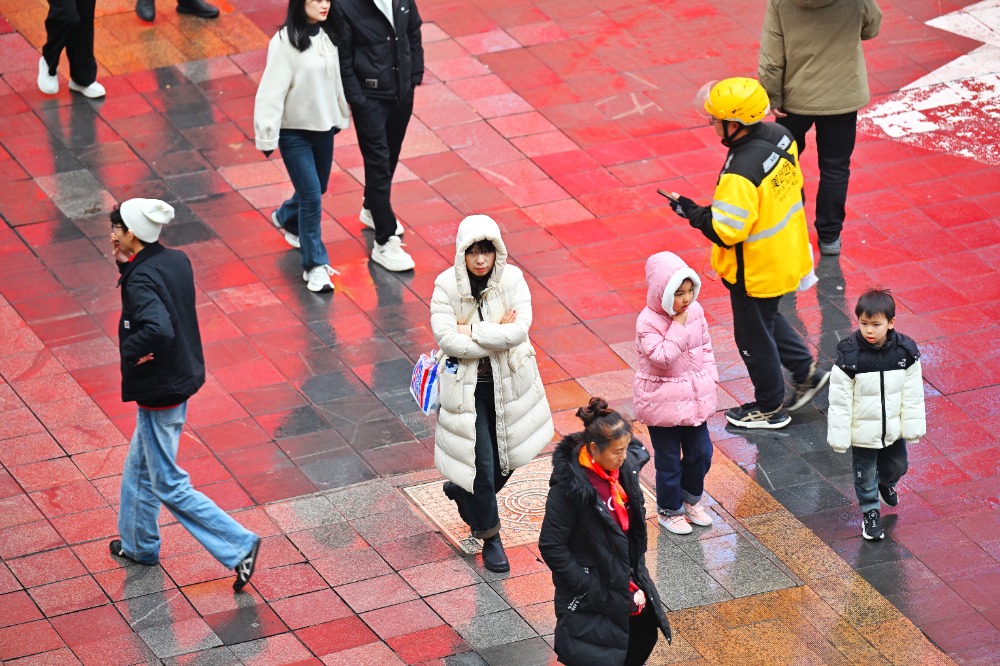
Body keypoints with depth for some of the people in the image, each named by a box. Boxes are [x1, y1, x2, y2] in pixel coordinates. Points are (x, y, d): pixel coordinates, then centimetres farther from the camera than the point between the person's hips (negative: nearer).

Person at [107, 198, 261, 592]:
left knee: (169, 486, 2)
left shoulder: (140, 281, -27)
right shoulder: (176, 261, -1)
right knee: (139, 466, 26)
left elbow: (158, 329, -42)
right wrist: (126, 264, -1)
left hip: (159, 392, -9)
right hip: (182, 378, 9)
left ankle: (238, 546, 0)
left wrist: (130, 350, -22)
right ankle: (139, 544, 42)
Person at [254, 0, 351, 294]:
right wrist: (267, 137, -19)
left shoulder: (328, 36, -1)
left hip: (324, 126, 7)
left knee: (317, 189, 20)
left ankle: (285, 219, 52)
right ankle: (315, 266, 2)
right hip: (295, 130, -7)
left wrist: (342, 116, 17)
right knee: (311, 195, -9)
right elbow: (272, 91, -19)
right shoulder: (285, 43, -20)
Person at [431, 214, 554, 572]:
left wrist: (470, 331, -23)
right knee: (483, 464, -2)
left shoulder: (512, 279, -10)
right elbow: (446, 339, -21)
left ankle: (461, 491, 46)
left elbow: (519, 328, -22)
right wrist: (497, 333, -21)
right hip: (467, 385, -3)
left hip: (508, 382, 3)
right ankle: (490, 537, 16)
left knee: (505, 460, 16)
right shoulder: (447, 285, -14)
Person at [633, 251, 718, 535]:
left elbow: (705, 346, 10)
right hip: (663, 401, -6)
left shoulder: (695, 311, -2)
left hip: (693, 396, 6)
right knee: (669, 459, 8)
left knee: (701, 451, 14)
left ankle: (690, 499, 37)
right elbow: (662, 358, -29)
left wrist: (709, 377, 4)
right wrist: (678, 328, -28)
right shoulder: (648, 322, -22)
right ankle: (669, 510, 26)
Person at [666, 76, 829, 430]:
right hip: (785, 254, 8)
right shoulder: (779, 136, -10)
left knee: (753, 335, 15)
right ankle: (806, 371, 39)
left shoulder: (741, 173, -36)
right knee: (766, 318, 31)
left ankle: (769, 407, 33)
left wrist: (689, 210, -19)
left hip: (756, 271, -8)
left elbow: (726, 232, -32)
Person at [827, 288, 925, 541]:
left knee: (897, 466, 24)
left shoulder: (905, 352, -13)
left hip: (893, 429, 3)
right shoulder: (849, 356, -22)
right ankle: (870, 512, 35)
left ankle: (885, 483, 56)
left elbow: (913, 394, -4)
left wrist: (913, 426, -3)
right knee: (865, 474, 12)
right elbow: (840, 399, -16)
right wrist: (839, 435, -14)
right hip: (863, 432, -3)